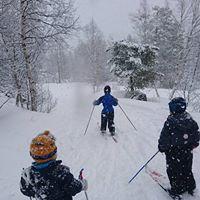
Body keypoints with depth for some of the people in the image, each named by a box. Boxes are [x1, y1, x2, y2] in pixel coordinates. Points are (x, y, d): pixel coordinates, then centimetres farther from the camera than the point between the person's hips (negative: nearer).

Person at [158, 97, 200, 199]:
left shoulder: (170, 122, -23)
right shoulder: (191, 121, -5)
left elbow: (164, 138, -17)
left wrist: (162, 147, -1)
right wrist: (191, 145, 20)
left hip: (174, 153, -6)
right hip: (187, 153, 6)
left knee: (174, 172, 11)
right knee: (187, 171, 23)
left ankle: (177, 190, 21)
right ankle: (190, 187, 39)